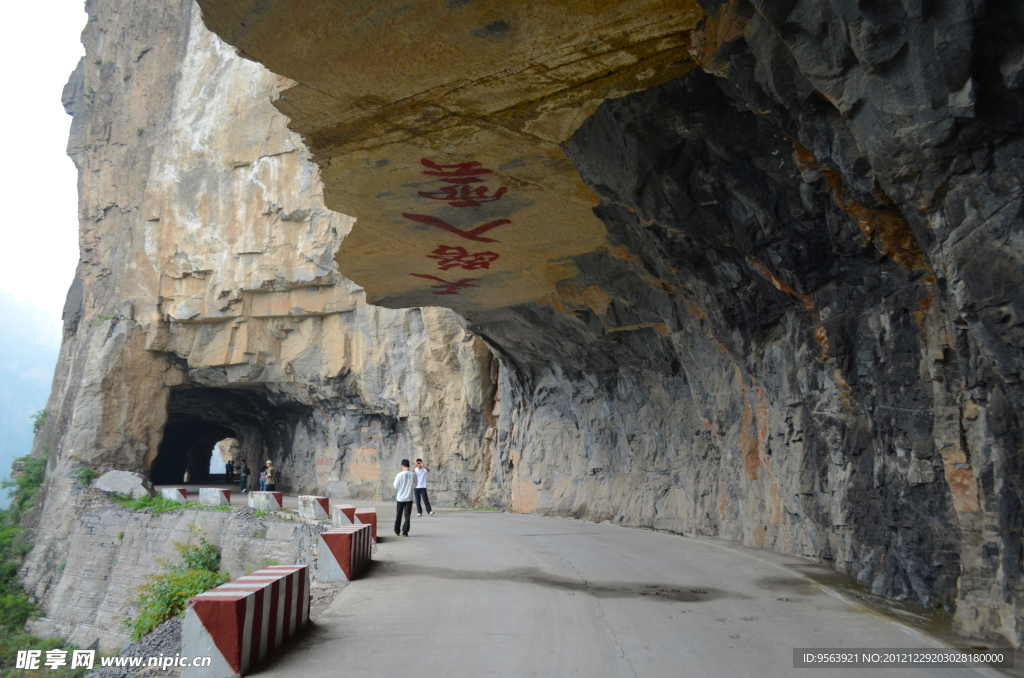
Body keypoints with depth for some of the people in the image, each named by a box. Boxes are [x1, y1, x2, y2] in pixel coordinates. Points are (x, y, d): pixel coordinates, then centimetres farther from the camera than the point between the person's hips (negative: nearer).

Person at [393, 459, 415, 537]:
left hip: (400, 498, 0)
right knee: (407, 516, 5)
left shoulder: (400, 475, -12)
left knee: (398, 515, 14)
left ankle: (397, 531, 22)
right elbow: (415, 485, 8)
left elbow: (395, 486, -7)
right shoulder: (413, 475, -6)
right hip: (409, 498, 1)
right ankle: (405, 532, 2)